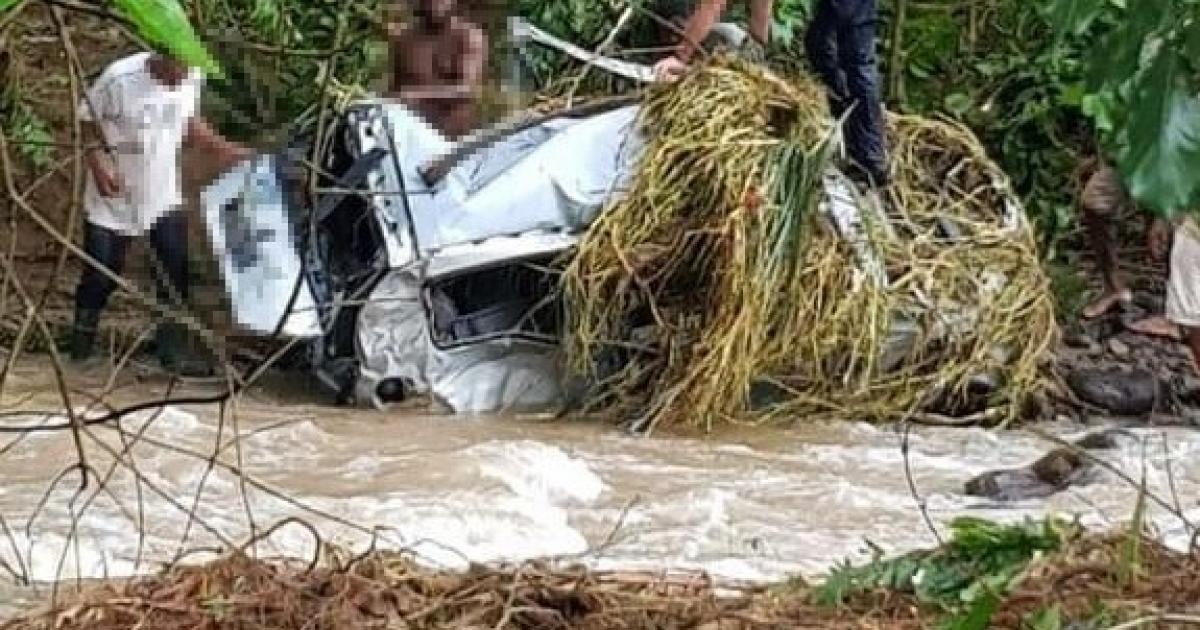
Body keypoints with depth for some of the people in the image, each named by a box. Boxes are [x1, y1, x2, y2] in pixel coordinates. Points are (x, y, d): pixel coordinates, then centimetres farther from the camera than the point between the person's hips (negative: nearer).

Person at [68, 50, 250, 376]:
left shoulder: (192, 77, -9)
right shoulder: (120, 79, -24)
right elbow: (85, 121, -13)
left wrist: (224, 149, -3)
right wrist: (98, 161, -27)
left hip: (164, 197, 4)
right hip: (113, 199, -3)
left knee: (175, 275, -2)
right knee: (100, 278, 5)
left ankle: (173, 351, 9)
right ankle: (79, 353, 24)